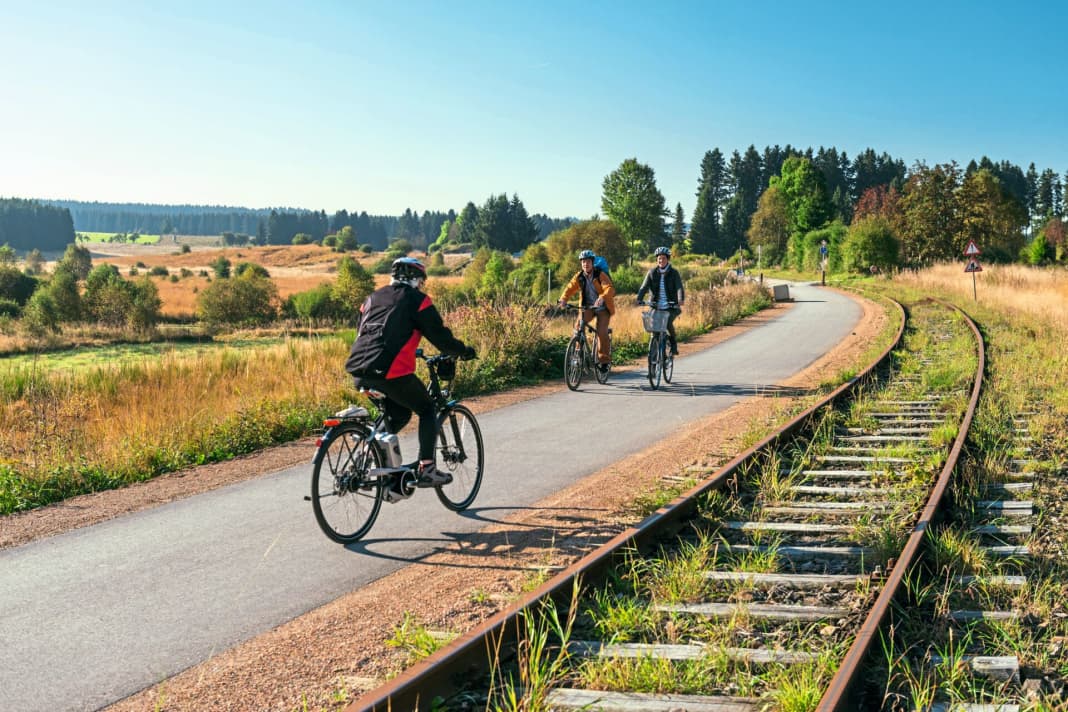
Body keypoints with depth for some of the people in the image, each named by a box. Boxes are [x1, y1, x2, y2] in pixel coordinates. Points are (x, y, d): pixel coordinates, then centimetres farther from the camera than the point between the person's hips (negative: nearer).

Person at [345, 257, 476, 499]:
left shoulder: (373, 297, 25)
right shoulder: (417, 299, 6)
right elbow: (439, 336, 3)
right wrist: (463, 350, 20)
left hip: (359, 371, 7)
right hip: (391, 371, -7)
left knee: (399, 414, 25)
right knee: (427, 410, 15)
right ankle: (426, 468, 2)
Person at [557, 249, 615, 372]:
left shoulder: (600, 275, -16)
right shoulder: (579, 277, -2)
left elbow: (609, 289, -29)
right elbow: (570, 288, -9)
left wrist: (602, 298, -50)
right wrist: (563, 299, -30)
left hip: (602, 307, -3)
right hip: (588, 307, 4)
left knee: (602, 332, -17)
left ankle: (604, 360, -3)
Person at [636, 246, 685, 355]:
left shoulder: (674, 273, 0)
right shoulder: (652, 272, 5)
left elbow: (679, 287, -13)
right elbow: (644, 287, -4)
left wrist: (681, 300, -34)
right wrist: (639, 299, -23)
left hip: (670, 306, -2)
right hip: (655, 306, 2)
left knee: (668, 323, -26)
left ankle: (673, 344, -2)